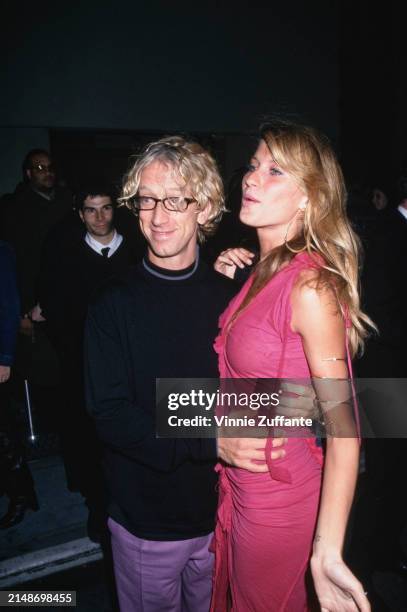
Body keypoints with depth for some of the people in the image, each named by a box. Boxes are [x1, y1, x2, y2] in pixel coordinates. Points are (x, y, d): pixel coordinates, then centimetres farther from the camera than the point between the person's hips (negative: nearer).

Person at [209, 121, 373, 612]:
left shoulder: (311, 285, -25)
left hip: (279, 494, -7)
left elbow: (342, 424, -25)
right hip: (238, 479, 8)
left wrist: (327, 551, -29)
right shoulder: (262, 270, -1)